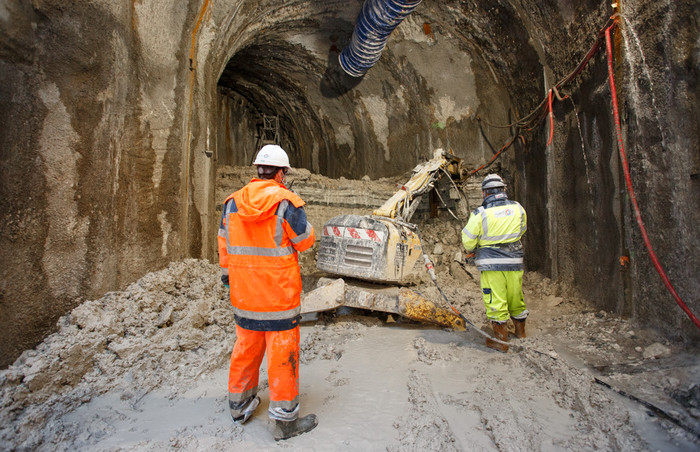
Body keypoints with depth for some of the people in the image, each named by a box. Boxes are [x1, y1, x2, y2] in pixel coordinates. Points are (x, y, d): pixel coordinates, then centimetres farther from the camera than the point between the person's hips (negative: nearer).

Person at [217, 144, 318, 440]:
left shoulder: (232, 203, 2)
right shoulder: (287, 202, -15)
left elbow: (224, 245, 10)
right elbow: (305, 241, -6)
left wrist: (227, 273, 23)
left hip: (243, 291, 6)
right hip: (279, 293, -5)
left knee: (246, 346, 21)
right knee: (282, 351, 6)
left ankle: (239, 405, 38)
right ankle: (285, 420, 18)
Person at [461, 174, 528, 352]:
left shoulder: (480, 213, -12)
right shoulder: (518, 208, 1)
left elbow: (468, 239, -6)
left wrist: (470, 250, 16)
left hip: (491, 263, -4)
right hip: (514, 261, 5)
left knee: (495, 301, 4)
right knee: (516, 298, 20)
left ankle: (501, 340, 12)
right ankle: (520, 331, 40)